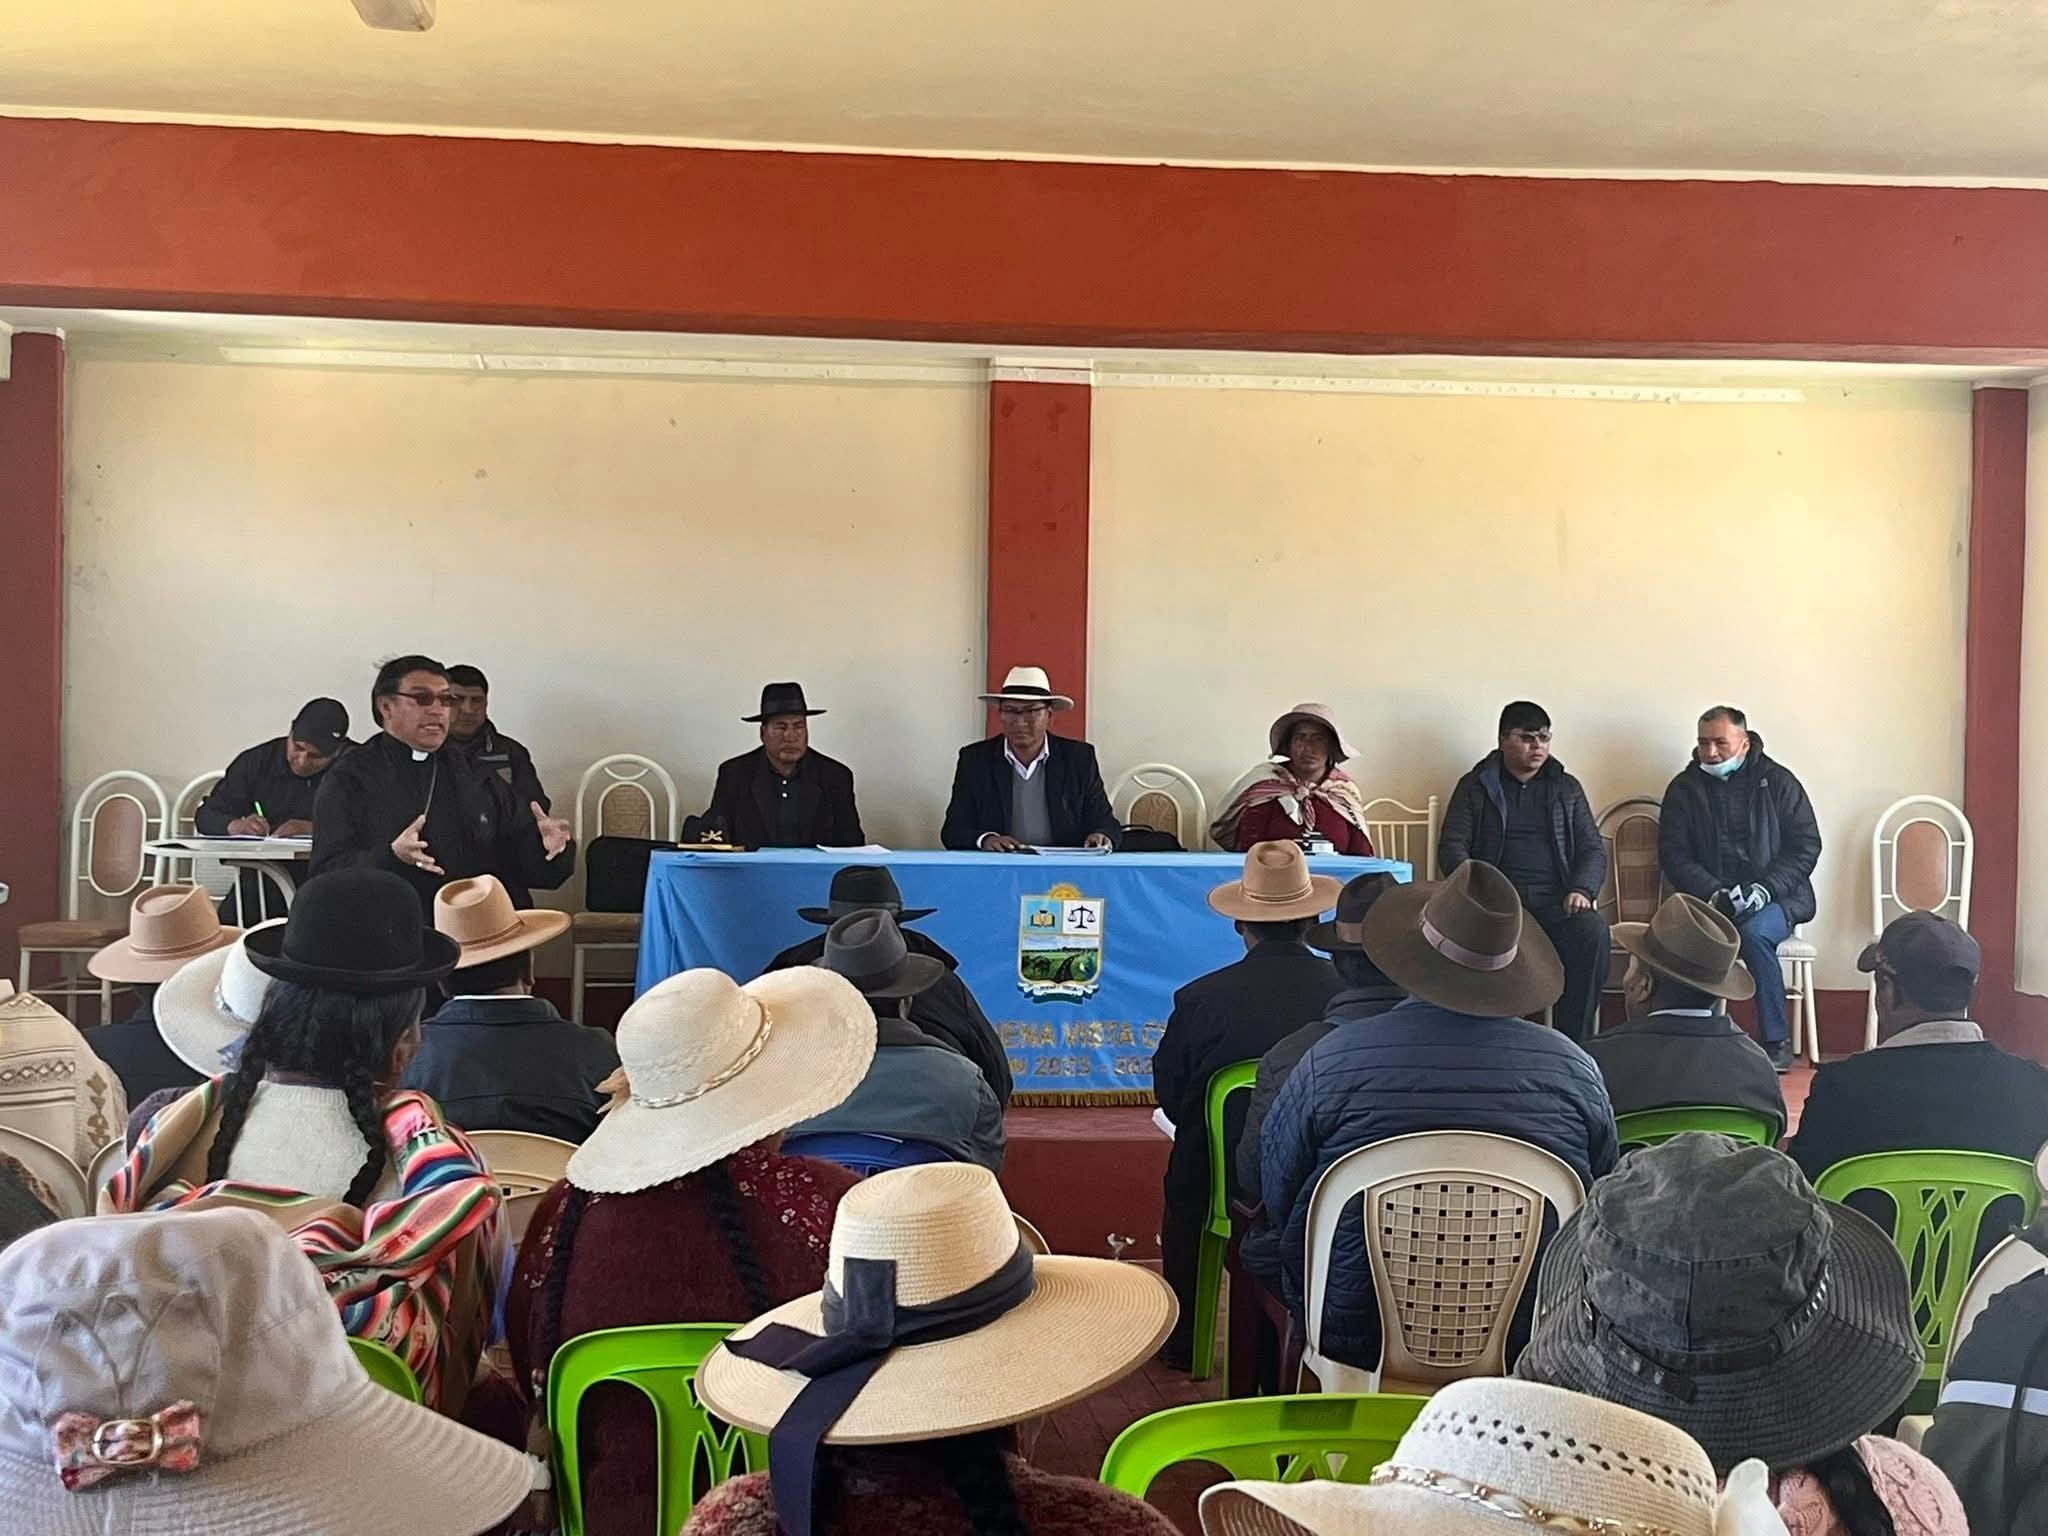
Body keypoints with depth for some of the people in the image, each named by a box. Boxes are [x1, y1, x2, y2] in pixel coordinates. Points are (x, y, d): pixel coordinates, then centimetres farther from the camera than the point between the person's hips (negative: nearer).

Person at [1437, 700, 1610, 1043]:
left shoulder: (1567, 788, 20)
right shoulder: (1475, 786, 13)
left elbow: (1593, 848, 16)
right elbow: (1452, 847, 5)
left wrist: (1582, 890, -6)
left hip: (1555, 899, 2)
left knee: (1593, 932, -32)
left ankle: (1573, 1044, -22)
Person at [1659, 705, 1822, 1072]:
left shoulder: (1777, 781, 4)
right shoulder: (1684, 788, 8)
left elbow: (1806, 846, 1)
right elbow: (1673, 854, 4)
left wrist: (1764, 889, -14)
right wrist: (1713, 893, -14)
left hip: (1776, 895, -1)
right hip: (1712, 896, 1)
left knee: (1754, 933, -34)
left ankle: (1776, 1041, -21)